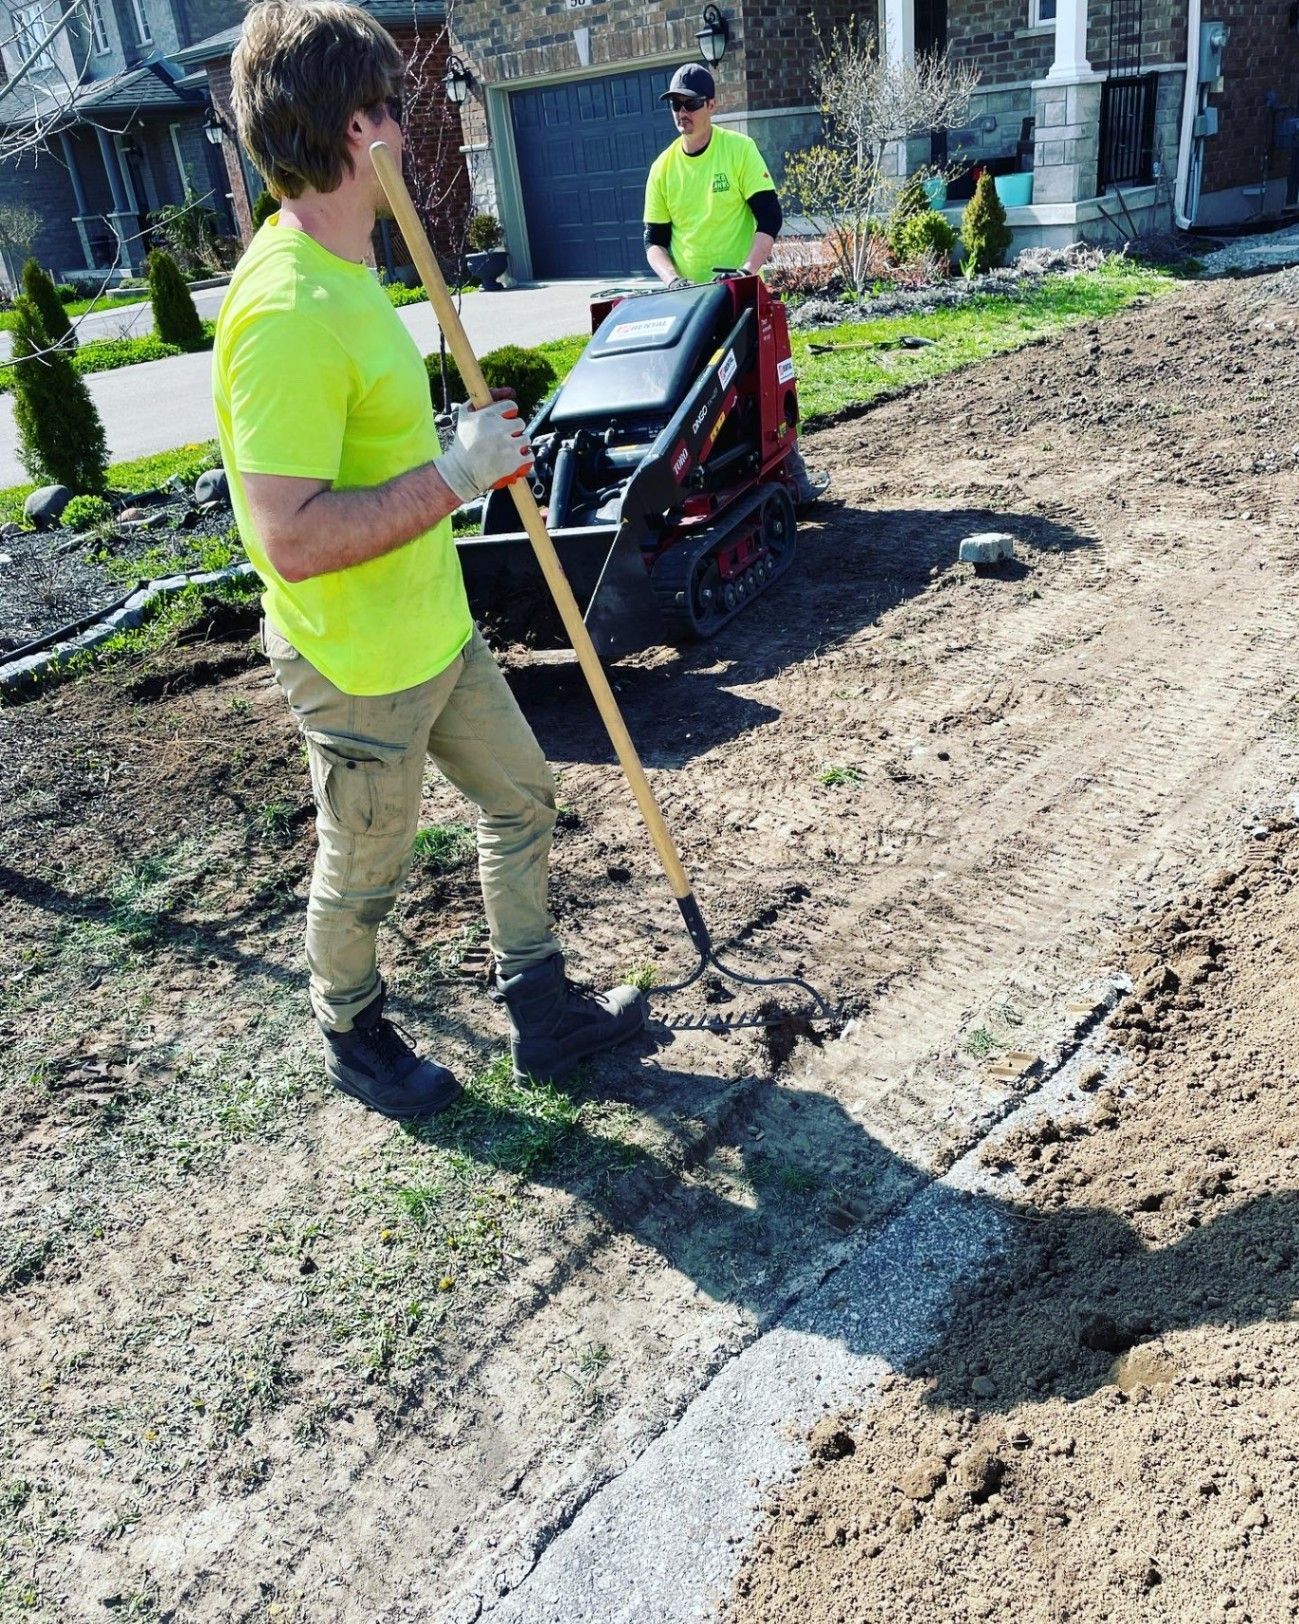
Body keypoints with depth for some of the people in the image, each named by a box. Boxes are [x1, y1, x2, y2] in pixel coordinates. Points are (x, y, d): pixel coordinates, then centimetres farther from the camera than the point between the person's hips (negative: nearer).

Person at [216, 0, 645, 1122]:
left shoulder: (340, 267, 6)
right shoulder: (287, 312, -27)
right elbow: (293, 539, -32)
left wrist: (472, 453, 10)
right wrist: (454, 475, -26)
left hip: (435, 628, 10)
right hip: (359, 664, -10)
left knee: (521, 796, 18)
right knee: (363, 874, 12)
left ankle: (545, 1017, 35)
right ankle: (353, 1038, 41)